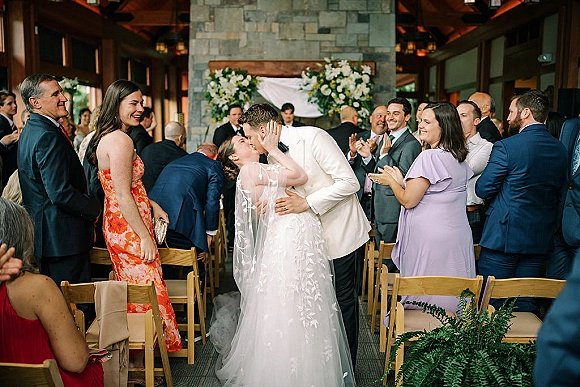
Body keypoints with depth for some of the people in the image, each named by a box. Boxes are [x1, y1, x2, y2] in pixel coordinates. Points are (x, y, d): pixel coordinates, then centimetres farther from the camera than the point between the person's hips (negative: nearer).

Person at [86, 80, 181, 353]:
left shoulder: (106, 136, 12)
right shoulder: (121, 140, -20)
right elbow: (123, 196, -22)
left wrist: (152, 205, 13)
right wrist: (145, 236, -18)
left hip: (118, 225, 10)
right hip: (128, 228, -10)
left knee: (132, 287, 19)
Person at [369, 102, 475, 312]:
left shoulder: (429, 156, -17)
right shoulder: (459, 158, 10)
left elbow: (408, 200, -15)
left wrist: (391, 181, 2)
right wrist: (402, 181, 15)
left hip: (430, 238, -9)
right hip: (458, 237, 9)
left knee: (424, 298, 2)